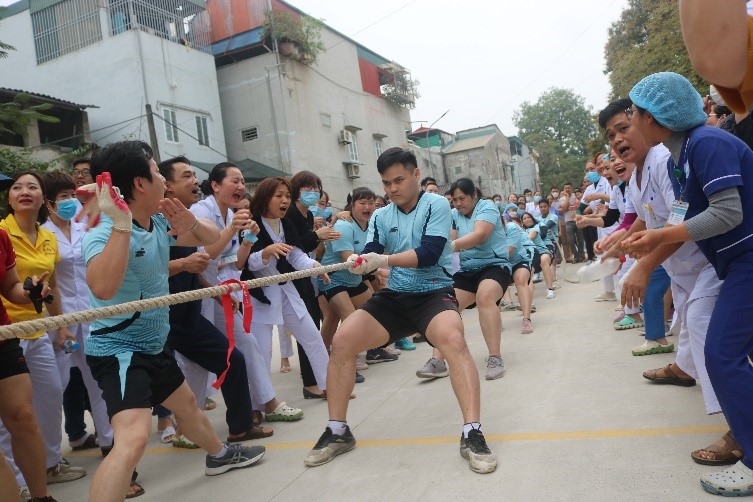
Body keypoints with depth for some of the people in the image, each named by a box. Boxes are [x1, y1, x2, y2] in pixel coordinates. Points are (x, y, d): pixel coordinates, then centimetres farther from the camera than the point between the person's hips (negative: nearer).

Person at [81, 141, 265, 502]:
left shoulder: (160, 222, -1)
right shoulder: (106, 232, -25)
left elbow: (212, 238, 11)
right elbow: (103, 288, -44)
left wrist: (191, 223, -11)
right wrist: (121, 224, -47)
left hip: (151, 346, 9)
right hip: (118, 350, -9)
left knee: (186, 403, 29)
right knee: (133, 437, -28)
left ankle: (219, 455, 55)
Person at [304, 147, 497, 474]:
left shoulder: (436, 205, -5)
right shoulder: (380, 217, 9)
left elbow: (429, 253, -19)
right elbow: (371, 255, -4)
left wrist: (382, 260, -31)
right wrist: (358, 261, -28)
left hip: (434, 292, -4)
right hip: (394, 297, 5)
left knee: (452, 338, -35)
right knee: (342, 340, -12)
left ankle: (472, 435, -28)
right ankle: (337, 432, 3)